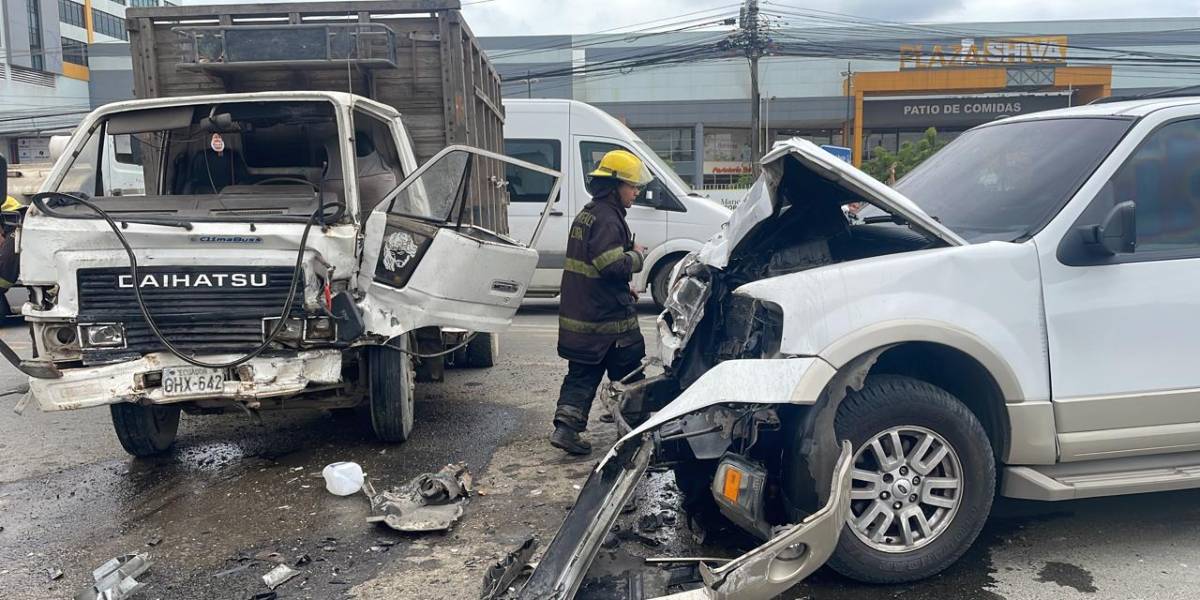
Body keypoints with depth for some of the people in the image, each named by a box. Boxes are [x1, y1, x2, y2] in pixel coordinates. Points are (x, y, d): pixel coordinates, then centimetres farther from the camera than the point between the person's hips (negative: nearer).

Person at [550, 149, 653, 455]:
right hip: (608, 317, -9)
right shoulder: (607, 218, -17)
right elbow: (612, 265, -27)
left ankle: (566, 426, 2)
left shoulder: (586, 214, 15)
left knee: (582, 373, 11)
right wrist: (637, 256, -8)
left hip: (578, 315, 9)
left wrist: (623, 288, 19)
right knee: (627, 374, 7)